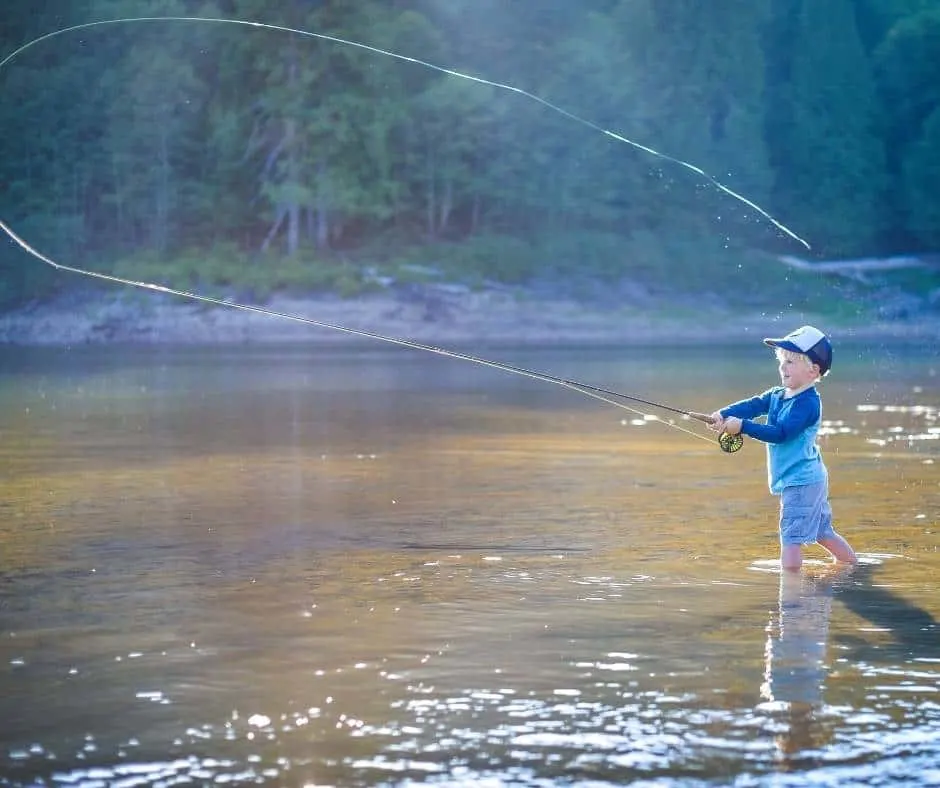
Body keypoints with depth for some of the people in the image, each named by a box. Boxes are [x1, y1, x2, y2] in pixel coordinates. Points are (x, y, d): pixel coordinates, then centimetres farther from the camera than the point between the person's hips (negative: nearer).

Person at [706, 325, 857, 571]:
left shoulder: (808, 403, -19)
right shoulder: (777, 395, 10)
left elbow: (780, 433, -28)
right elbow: (751, 406, -4)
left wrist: (742, 426, -32)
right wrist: (722, 415, -22)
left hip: (800, 481, -10)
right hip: (810, 478, 10)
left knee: (791, 537, -11)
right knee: (823, 532, 21)